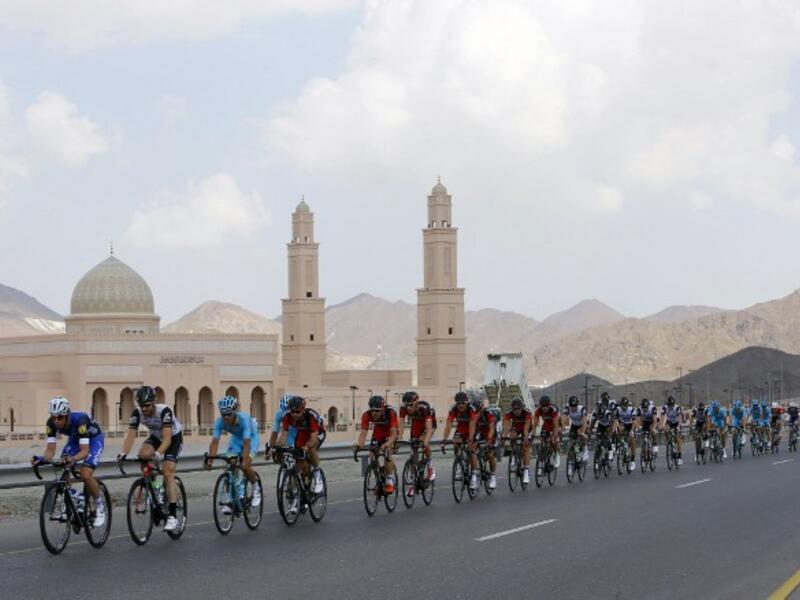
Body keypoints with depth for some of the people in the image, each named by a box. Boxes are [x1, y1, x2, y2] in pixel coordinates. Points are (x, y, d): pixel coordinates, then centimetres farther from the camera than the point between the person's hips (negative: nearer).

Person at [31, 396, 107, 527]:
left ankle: (100, 506, -1)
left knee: (85, 475, -23)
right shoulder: (51, 423, -26)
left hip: (93, 439, -5)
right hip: (74, 439, 5)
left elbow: (85, 451, -43)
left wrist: (73, 459, -63)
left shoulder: (79, 420, -40)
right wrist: (42, 459, -47)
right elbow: (50, 449, -26)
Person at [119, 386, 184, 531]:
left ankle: (172, 515, -20)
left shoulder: (164, 411, -35)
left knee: (168, 472, -20)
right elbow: (131, 435, -28)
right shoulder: (137, 413, -22)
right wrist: (124, 453, -45)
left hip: (174, 437, -4)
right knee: (143, 454, -29)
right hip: (156, 437, 4)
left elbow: (167, 438, -41)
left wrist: (158, 453, -59)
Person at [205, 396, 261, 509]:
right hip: (236, 439, 4)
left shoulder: (244, 419, -37)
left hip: (251, 438, -4)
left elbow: (246, 442, -42)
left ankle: (256, 489, 4)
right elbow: (215, 441, -30)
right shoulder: (220, 421, -26)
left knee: (246, 467, -23)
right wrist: (210, 460, -42)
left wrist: (245, 460, -52)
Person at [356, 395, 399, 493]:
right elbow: (363, 433, -32)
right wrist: (360, 444, -53)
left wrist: (387, 444, -59)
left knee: (387, 453, -26)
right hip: (378, 433, 3)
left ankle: (390, 482, -15)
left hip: (390, 434, -3)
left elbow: (394, 434, -40)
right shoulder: (367, 415, -29)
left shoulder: (391, 413, -37)